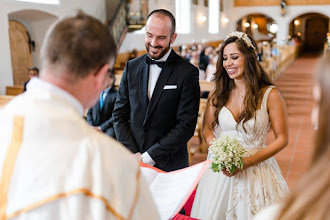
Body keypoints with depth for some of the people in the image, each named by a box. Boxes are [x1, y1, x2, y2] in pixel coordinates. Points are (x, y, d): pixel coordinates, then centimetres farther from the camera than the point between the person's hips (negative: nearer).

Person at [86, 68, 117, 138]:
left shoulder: (116, 94, 1)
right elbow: (89, 113, 16)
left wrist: (101, 127, -10)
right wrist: (92, 126, -2)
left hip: (108, 128, -4)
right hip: (94, 129, 4)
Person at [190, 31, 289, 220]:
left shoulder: (270, 95, -9)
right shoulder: (218, 94, 1)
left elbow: (282, 139, -6)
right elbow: (208, 129, 11)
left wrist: (246, 162, -15)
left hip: (255, 172, -2)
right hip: (220, 170, 3)